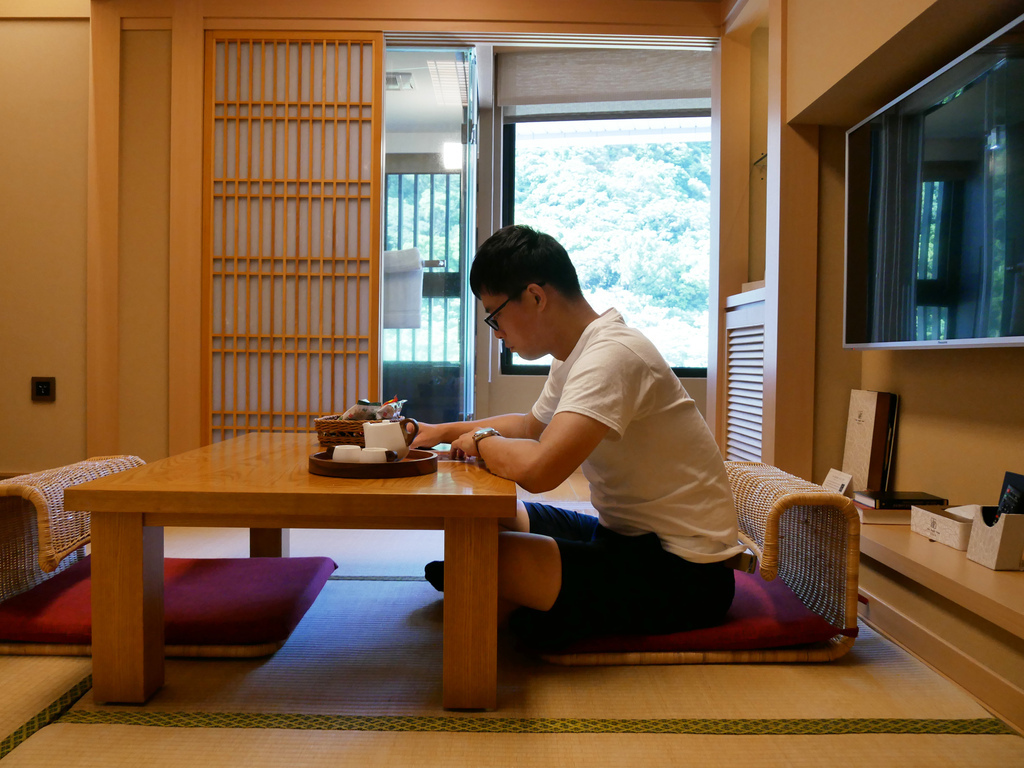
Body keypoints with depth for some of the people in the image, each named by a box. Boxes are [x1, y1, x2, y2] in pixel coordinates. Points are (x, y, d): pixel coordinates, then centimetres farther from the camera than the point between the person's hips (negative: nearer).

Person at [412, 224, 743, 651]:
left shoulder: (611, 356, -24)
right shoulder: (575, 353, 8)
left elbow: (538, 469, -37)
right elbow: (532, 425, 27)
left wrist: (481, 441, -15)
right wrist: (445, 431, 17)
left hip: (683, 572, -10)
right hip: (627, 534, 10)